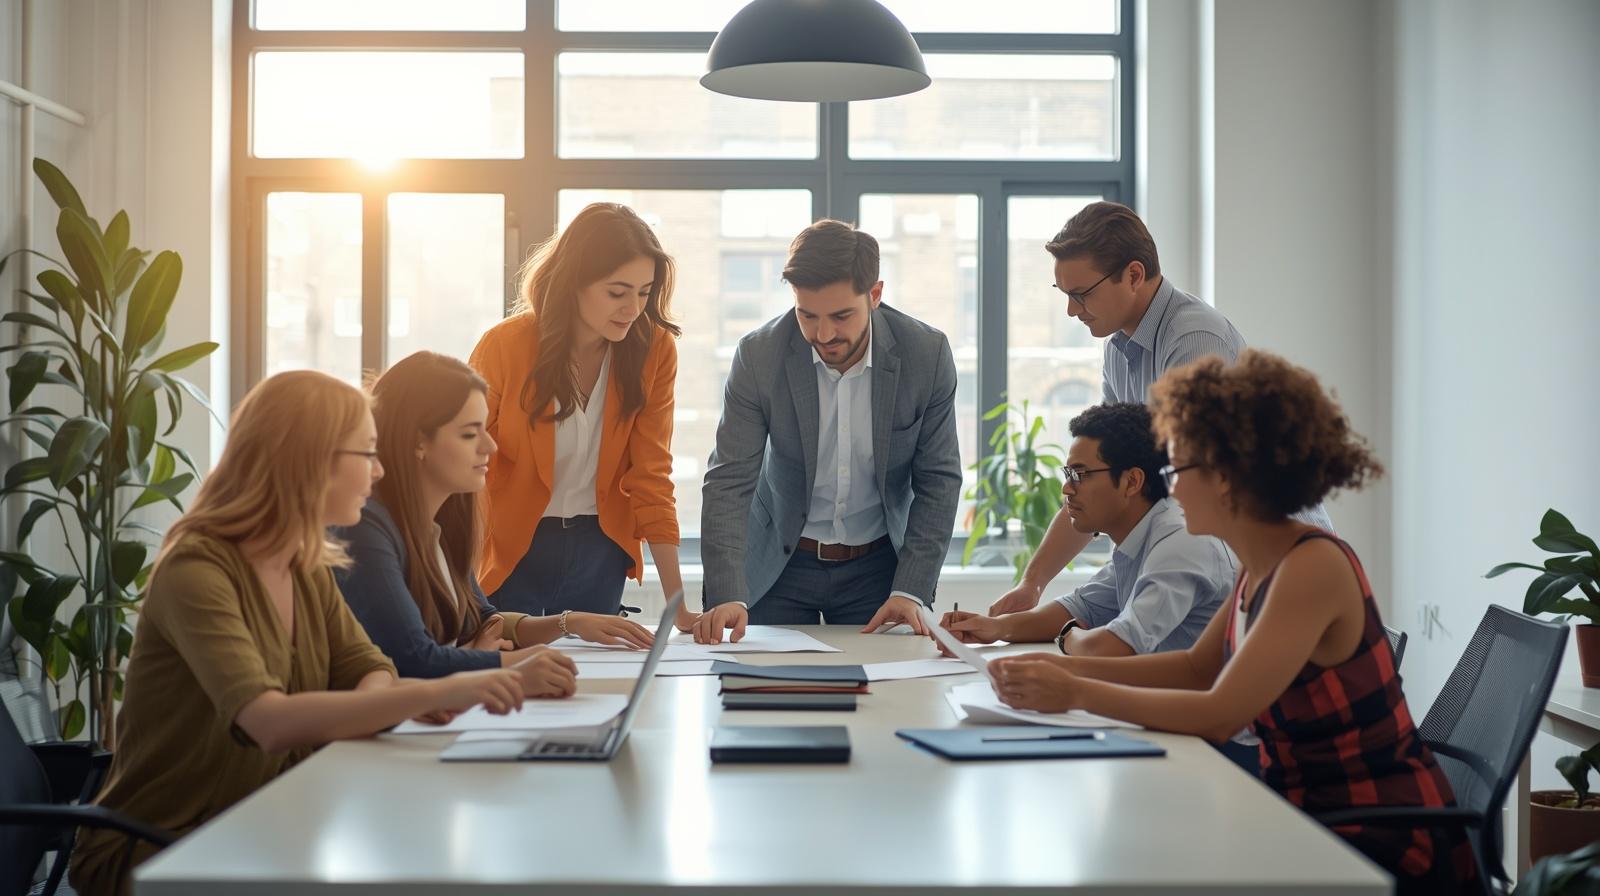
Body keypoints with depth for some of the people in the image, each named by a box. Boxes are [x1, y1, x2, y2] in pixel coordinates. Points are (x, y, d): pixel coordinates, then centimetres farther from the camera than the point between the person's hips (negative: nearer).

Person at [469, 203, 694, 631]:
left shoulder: (656, 350, -11)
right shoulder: (503, 347, -16)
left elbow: (651, 477, -8)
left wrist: (678, 604, -13)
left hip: (600, 550, 2)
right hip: (511, 553, -2)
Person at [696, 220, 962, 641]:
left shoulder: (926, 354, -16)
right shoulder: (759, 356, -18)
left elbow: (938, 481, -8)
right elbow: (730, 481, -19)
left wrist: (909, 591, -17)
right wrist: (727, 597, -32)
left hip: (879, 564, 1)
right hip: (779, 562, 0)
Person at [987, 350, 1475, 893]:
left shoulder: (1313, 566, -22)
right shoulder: (1260, 564, 4)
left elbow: (1218, 715, -26)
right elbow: (1197, 668, 16)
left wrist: (1076, 695, -19)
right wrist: (1067, 667, 5)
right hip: (1310, 814, 7)